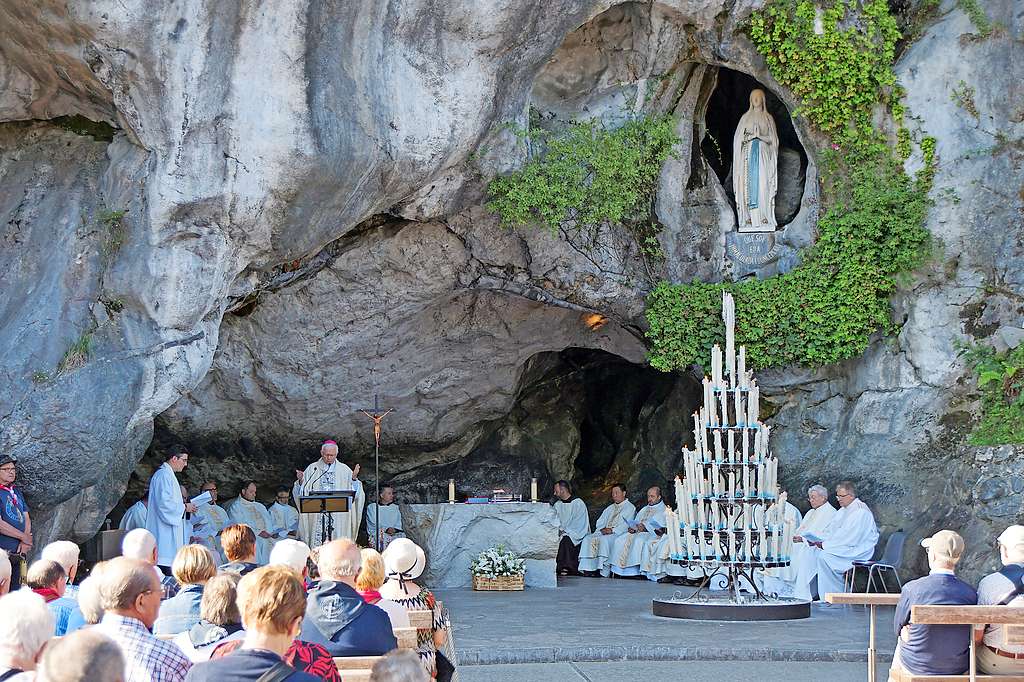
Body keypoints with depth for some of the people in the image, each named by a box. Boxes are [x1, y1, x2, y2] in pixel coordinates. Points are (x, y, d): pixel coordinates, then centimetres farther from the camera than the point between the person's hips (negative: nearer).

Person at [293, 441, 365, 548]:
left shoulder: (344, 470, 9)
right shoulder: (312, 469, 9)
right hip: (316, 517, 0)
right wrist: (300, 481, -12)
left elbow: (355, 492, 2)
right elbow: (300, 492, 7)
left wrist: (354, 478, -15)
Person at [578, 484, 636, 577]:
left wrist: (612, 530, -18)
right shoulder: (610, 508, 27)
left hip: (619, 534, -7)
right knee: (588, 539, -20)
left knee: (604, 540, -37)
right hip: (603, 533, 7)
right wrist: (602, 529, -3)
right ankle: (588, 568, -27)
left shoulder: (630, 508, 6)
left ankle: (604, 571, -38)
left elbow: (626, 525, -8)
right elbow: (599, 523, 20)